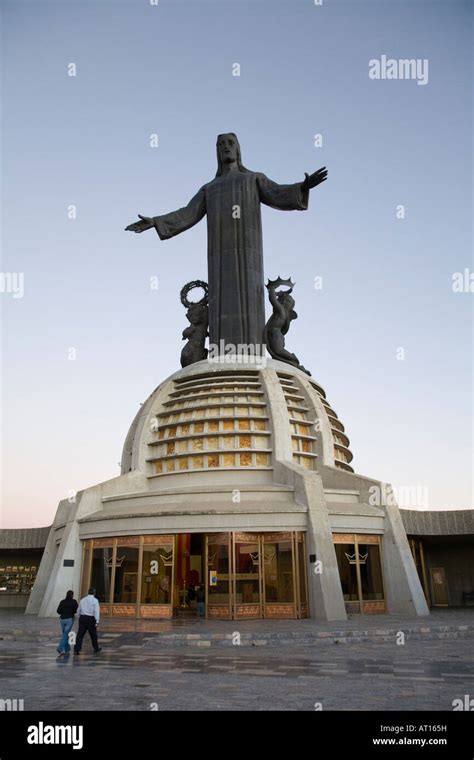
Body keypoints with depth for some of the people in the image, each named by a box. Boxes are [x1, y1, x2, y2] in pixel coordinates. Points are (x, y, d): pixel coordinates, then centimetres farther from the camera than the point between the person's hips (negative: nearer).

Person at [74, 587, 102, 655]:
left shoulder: (82, 600, 10)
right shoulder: (95, 600, -5)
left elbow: (78, 611, 15)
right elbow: (96, 611, -13)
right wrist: (97, 621, -14)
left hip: (82, 618, 3)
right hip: (91, 619, -3)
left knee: (80, 634, 3)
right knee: (93, 634, 13)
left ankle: (76, 650, -5)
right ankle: (96, 648, 28)